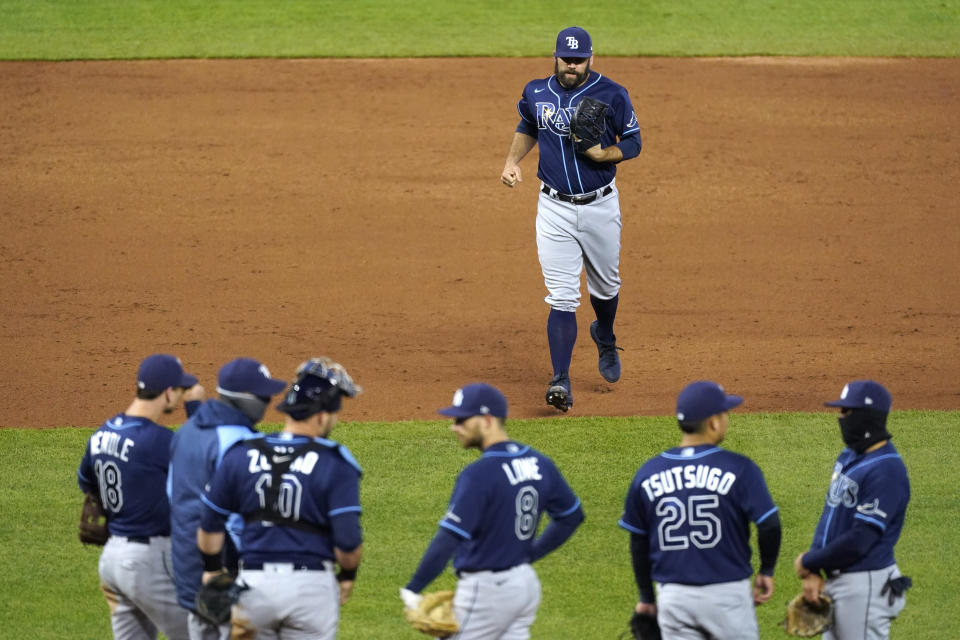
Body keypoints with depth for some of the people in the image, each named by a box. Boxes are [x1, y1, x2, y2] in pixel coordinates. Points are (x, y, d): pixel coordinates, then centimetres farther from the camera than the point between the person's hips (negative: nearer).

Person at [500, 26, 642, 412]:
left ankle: (605, 338, 51)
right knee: (562, 297, -9)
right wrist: (512, 160, 3)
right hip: (555, 209, 0)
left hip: (600, 206, 0)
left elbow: (633, 143, -3)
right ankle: (561, 381, -13)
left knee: (605, 286, 18)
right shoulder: (536, 94, 0)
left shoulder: (611, 95, -9)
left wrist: (603, 154, -22)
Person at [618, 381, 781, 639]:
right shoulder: (738, 468, -9)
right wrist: (766, 571, 5)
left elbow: (638, 544, 10)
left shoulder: (647, 474, 3)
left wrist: (647, 598, 21)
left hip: (672, 597, 3)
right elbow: (769, 525, -14)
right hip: (727, 594, -3)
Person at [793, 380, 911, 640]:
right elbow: (829, 514, 16)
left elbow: (859, 541, -23)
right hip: (835, 579, 10)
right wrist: (813, 572, 4)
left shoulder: (887, 470, -20)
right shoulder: (848, 457, 11)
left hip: (865, 585, -10)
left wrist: (808, 562, -11)